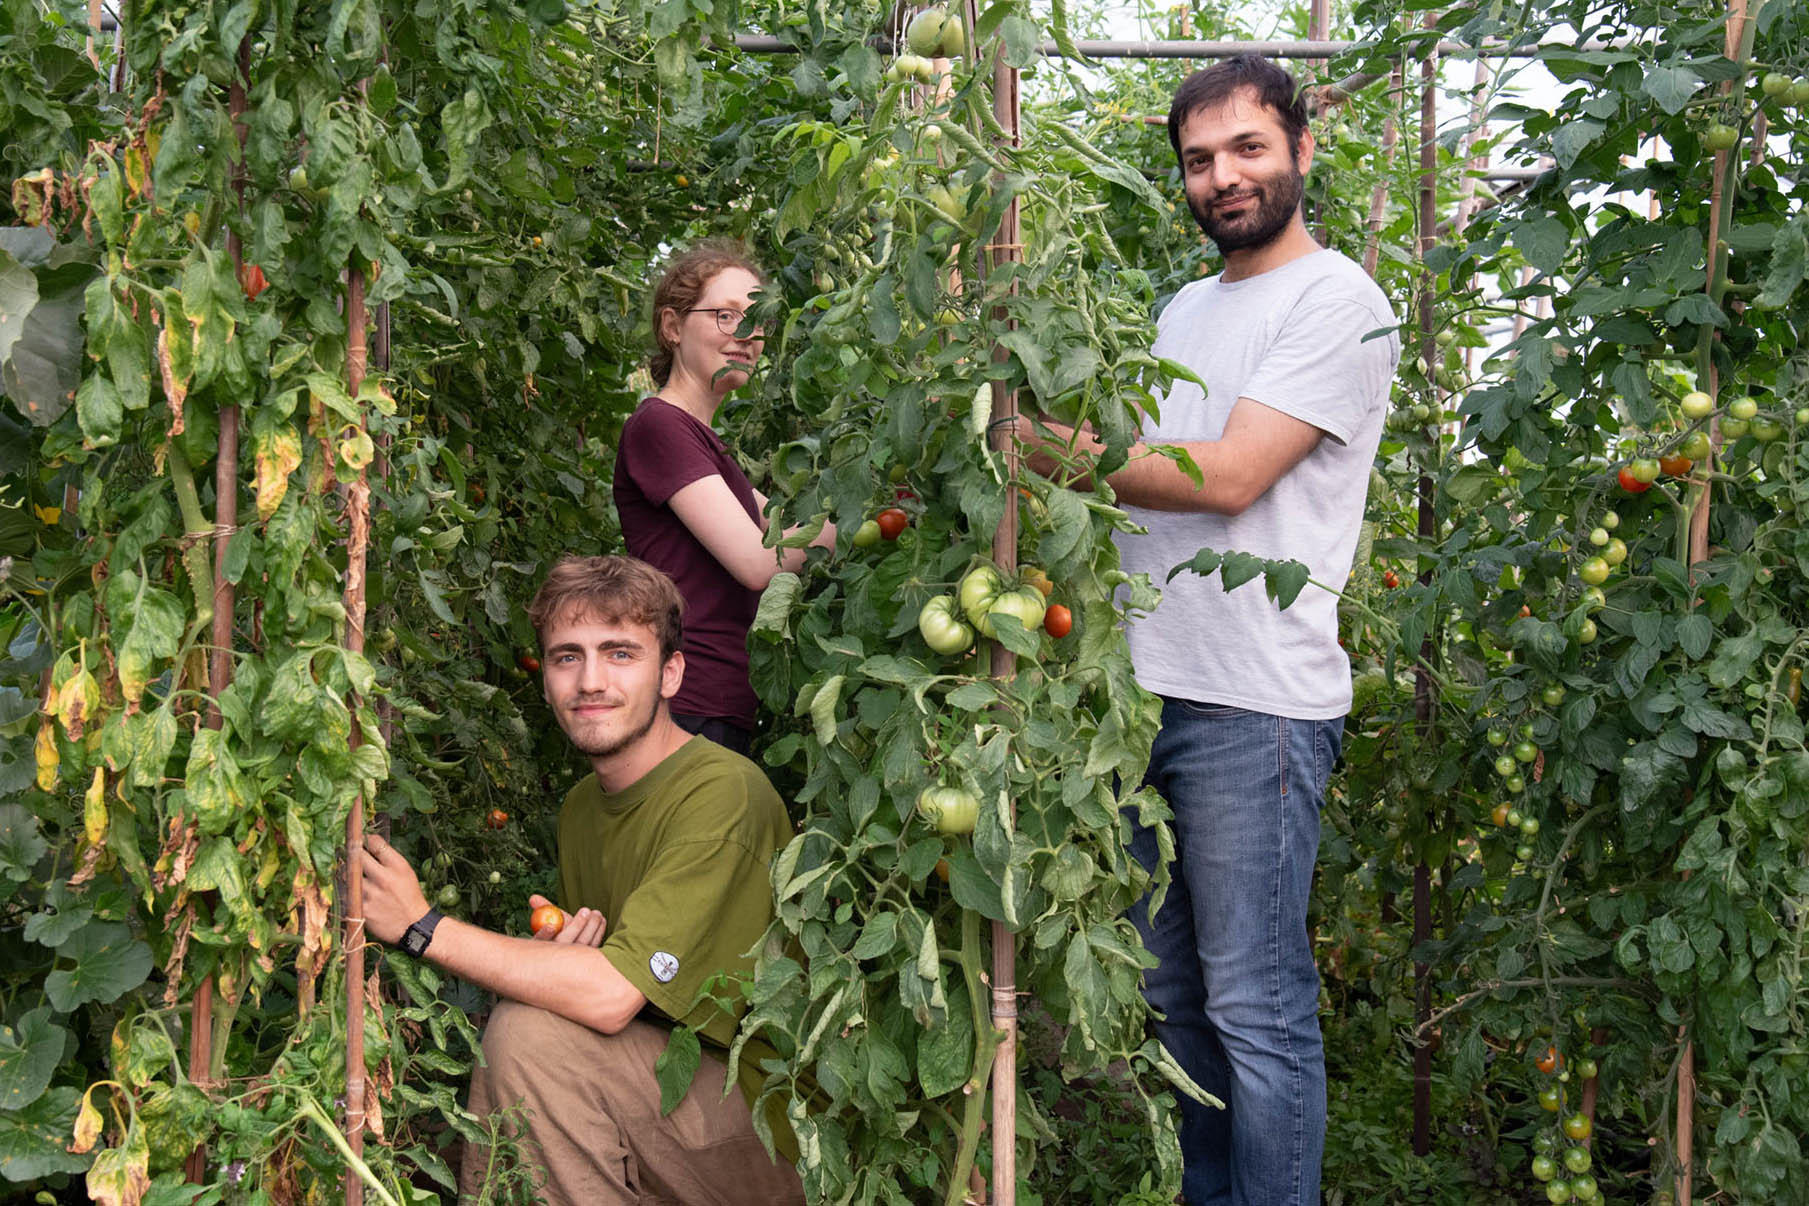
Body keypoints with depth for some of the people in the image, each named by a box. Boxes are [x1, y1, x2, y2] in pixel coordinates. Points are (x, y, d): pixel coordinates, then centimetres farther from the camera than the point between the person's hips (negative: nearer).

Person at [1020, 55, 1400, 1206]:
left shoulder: (1337, 302, -7)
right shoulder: (1185, 309, 19)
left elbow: (1227, 477, -16)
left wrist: (1061, 456, -11)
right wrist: (1085, 450, 1)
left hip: (1254, 707, -8)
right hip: (1150, 686, 8)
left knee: (1255, 1005, -3)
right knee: (1170, 986, 15)